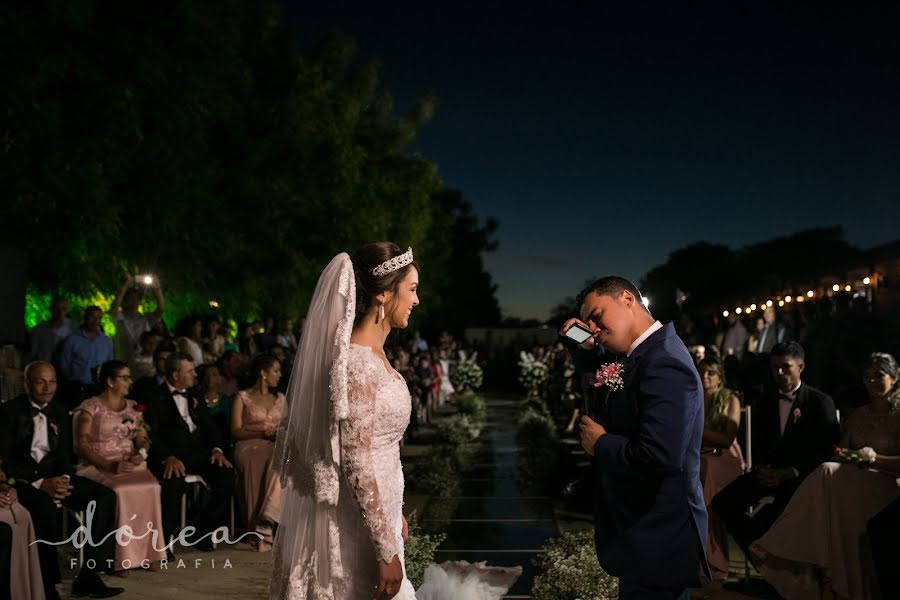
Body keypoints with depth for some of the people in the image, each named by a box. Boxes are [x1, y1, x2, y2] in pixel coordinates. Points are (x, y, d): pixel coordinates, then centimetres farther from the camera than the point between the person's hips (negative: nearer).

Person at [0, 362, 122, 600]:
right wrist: (39, 482, -23)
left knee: (106, 497, -15)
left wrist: (63, 479, -11)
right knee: (47, 507, -38)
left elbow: (65, 455, 12)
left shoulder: (60, 412, 12)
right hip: (22, 478, -6)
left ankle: (88, 576, -14)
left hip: (54, 475, 6)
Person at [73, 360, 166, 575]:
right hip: (98, 466, -4)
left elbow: (143, 439, 14)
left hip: (131, 464, 4)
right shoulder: (90, 408, -1)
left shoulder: (133, 407, 17)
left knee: (151, 488, -27)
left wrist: (141, 453, -10)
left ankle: (148, 552, -20)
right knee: (120, 491, -34)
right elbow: (81, 445, -9)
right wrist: (109, 465, -20)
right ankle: (121, 557, -25)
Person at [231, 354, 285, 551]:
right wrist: (262, 432, -14)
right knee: (256, 467, -39)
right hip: (249, 446, -3)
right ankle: (261, 528, -34)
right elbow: (236, 431, 1)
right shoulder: (242, 397, 10)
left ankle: (266, 520, -43)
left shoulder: (280, 398, 25)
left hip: (274, 446, 3)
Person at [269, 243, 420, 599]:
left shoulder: (372, 353, 7)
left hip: (374, 513, 9)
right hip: (355, 526, -9)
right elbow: (356, 464, -23)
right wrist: (386, 551, -20)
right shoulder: (356, 362, -21)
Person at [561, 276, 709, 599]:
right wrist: (588, 349, 6)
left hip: (657, 545, -9)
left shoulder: (662, 363, -23)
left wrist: (600, 444, -16)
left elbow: (659, 457, -34)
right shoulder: (653, 352, 8)